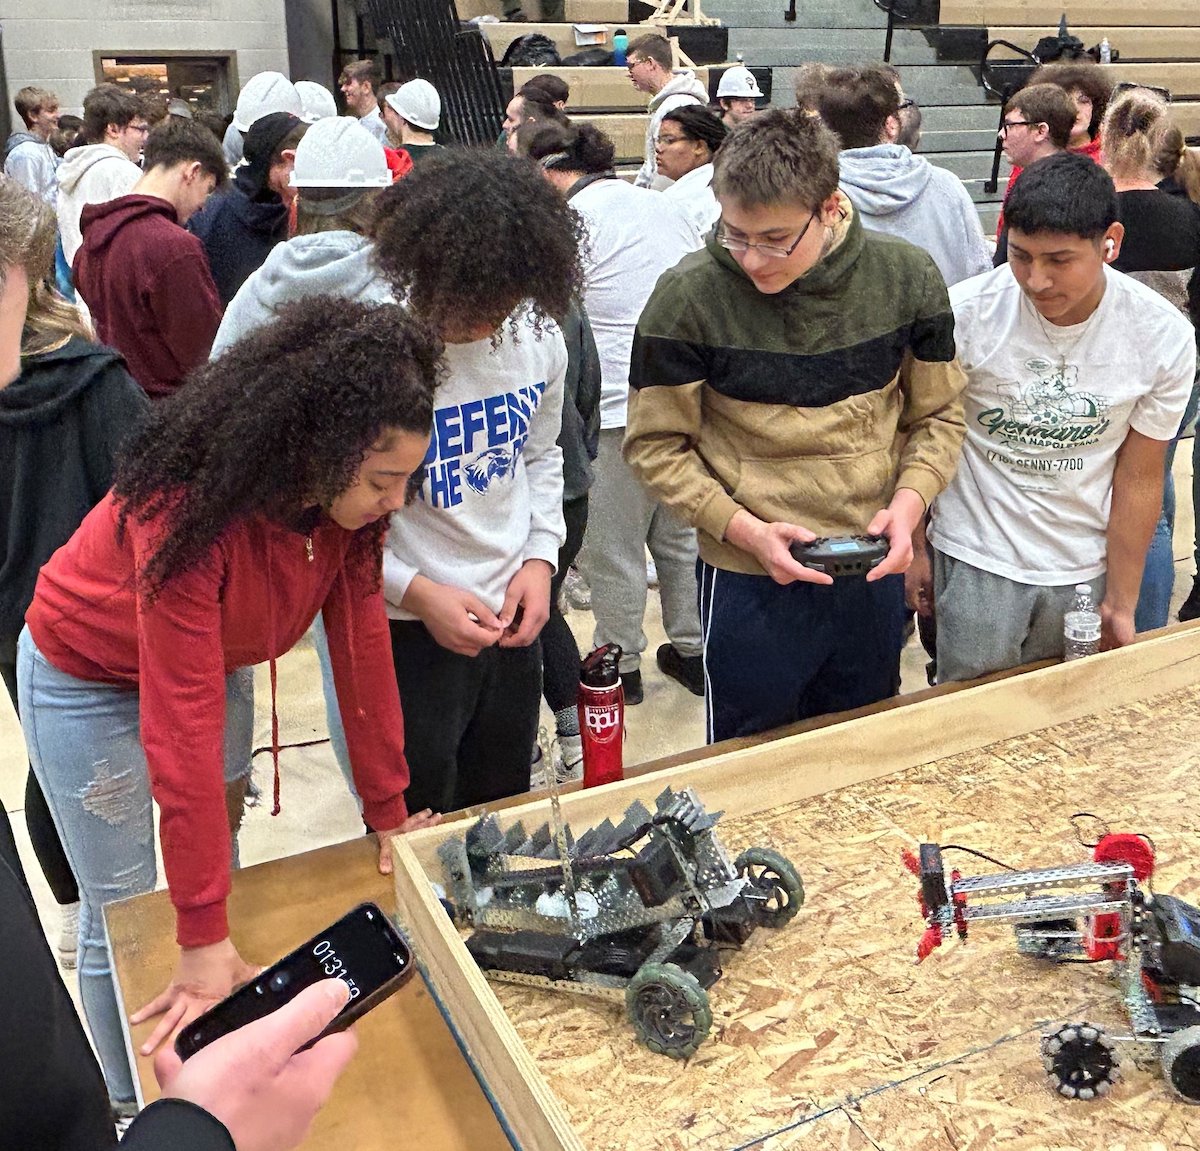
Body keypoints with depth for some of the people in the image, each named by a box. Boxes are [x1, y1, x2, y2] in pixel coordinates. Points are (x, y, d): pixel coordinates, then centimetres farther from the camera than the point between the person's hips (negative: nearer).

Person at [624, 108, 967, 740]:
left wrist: (907, 504, -13)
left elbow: (938, 413, 4)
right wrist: (746, 530, -19)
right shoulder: (688, 296, -16)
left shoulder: (906, 278, -9)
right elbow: (656, 443, -8)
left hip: (874, 574, 3)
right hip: (750, 582, -2)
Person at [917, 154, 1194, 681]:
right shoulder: (964, 313, -17)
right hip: (975, 563, -2)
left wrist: (1120, 603, 3)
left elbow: (1138, 478, -3)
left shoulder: (1165, 336, -11)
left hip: (1085, 571, 2)